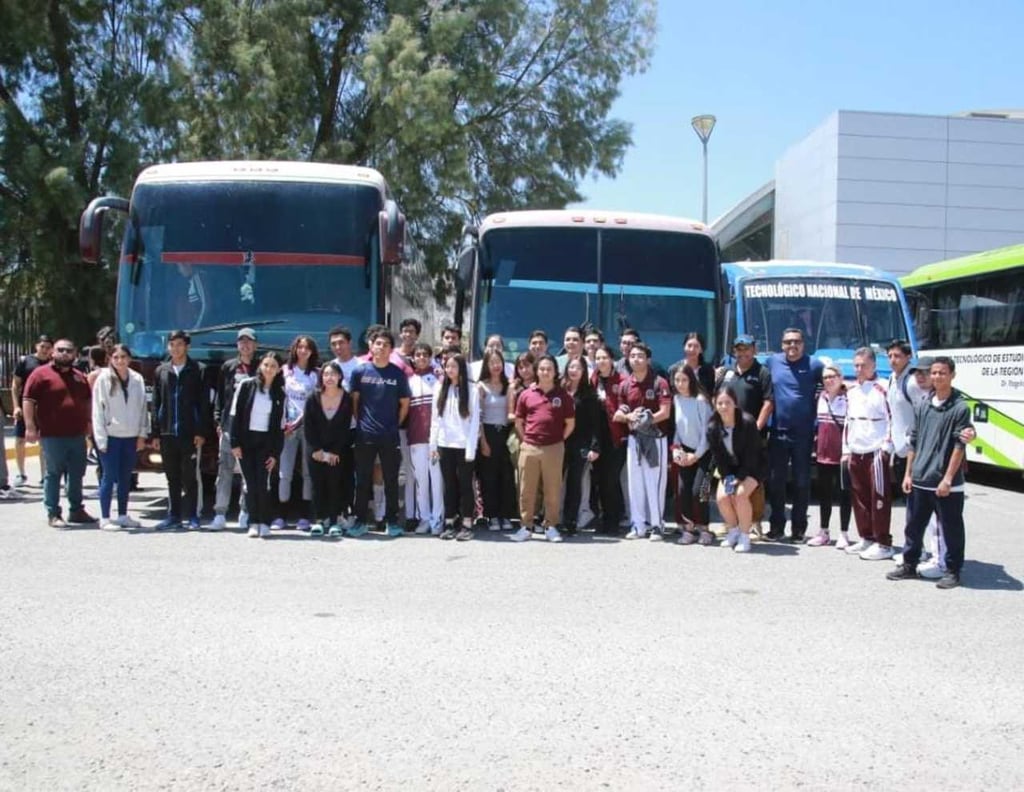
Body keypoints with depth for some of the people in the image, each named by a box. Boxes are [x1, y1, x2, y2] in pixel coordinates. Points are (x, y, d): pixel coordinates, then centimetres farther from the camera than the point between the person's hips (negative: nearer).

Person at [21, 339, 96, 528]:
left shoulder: (80, 377, 15)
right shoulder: (41, 373, -4)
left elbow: (88, 401, 25)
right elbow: (28, 400, -8)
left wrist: (88, 422, 18)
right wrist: (30, 426, -15)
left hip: (77, 434, 6)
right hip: (53, 435, -6)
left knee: (77, 474, 11)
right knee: (54, 474, 0)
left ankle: (76, 510, 22)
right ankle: (53, 514, 6)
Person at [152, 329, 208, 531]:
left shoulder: (197, 371, 1)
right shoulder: (161, 371, 10)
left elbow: (203, 404, -2)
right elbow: (156, 404, 10)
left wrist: (201, 432, -9)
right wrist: (156, 434, 5)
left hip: (189, 433, -3)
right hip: (167, 433, 3)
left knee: (189, 477, 1)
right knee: (172, 478, 9)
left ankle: (192, 516, 8)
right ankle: (174, 516, 16)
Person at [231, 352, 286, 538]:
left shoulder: (280, 394, 5)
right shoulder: (246, 386, 1)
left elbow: (280, 425, 5)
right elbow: (236, 415, 0)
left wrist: (276, 453, -1)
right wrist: (235, 443, -6)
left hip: (266, 442, 0)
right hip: (246, 440, 0)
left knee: (263, 484, -7)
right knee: (251, 484, 1)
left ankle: (264, 524, 1)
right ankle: (253, 523, 7)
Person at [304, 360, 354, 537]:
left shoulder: (346, 399, -5)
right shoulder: (313, 398, -3)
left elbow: (345, 428, -5)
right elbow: (307, 427, -2)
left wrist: (334, 452, -8)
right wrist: (316, 450, -8)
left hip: (338, 452, -1)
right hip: (316, 452, 1)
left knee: (335, 485, -4)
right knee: (318, 485, 0)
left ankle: (334, 522, -1)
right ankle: (319, 521, 4)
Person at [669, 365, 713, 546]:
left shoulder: (700, 400, -16)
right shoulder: (676, 399, 1)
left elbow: (706, 430, -14)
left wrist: (696, 455, -11)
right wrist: (675, 448, -3)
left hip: (703, 452, -5)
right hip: (685, 452, 5)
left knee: (697, 491, -13)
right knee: (682, 490, -4)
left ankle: (703, 528, 3)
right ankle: (688, 528, 8)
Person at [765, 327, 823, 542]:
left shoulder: (814, 365, -2)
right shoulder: (773, 362, 6)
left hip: (803, 433, -3)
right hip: (778, 431, 3)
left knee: (802, 482, 5)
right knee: (775, 481, 6)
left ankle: (798, 528, 13)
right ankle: (776, 526, 16)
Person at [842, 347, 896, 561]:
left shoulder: (882, 390, -7)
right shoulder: (851, 392, 15)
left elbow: (892, 420, -9)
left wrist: (886, 447, -12)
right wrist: (846, 449, 16)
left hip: (876, 452, -7)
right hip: (856, 453, 7)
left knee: (879, 497, -5)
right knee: (859, 497, 10)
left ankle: (883, 543, -1)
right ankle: (867, 538, 21)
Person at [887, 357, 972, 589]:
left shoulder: (960, 408, -6)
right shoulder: (922, 407, 9)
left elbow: (959, 446, -10)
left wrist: (948, 478, -14)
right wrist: (908, 473, 9)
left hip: (947, 484, -5)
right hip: (919, 481, 5)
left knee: (951, 529, 5)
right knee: (913, 526, 13)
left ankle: (953, 571, 17)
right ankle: (909, 565, 25)